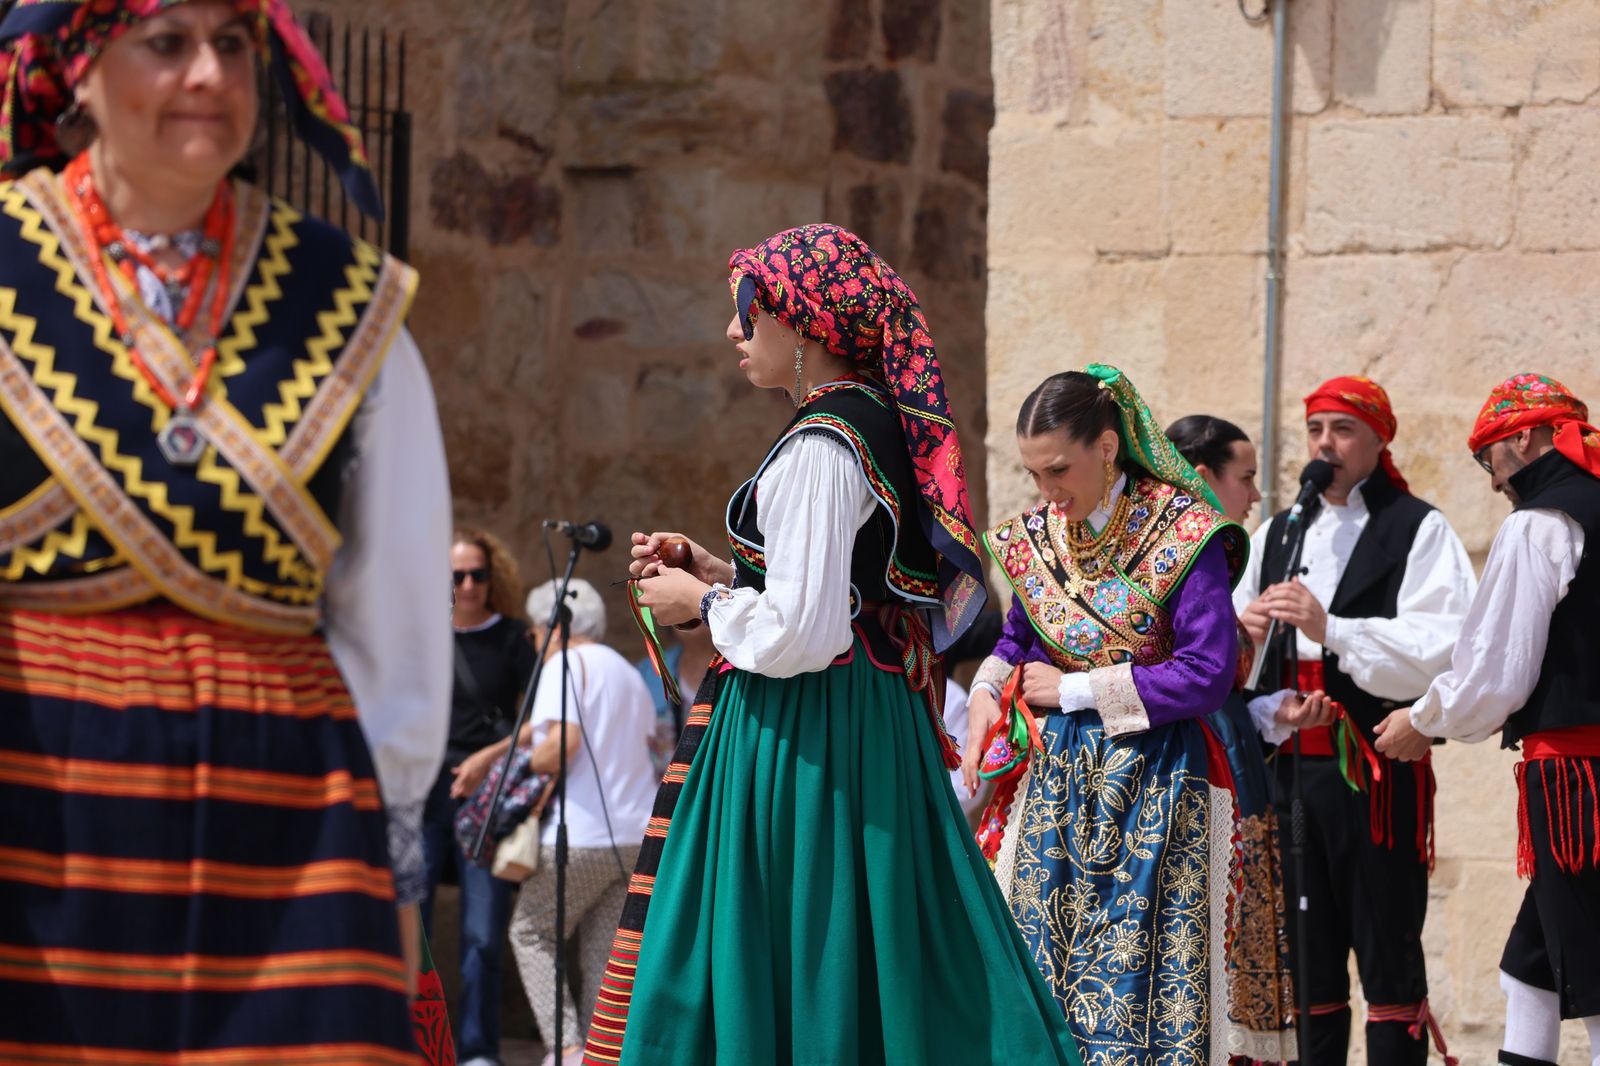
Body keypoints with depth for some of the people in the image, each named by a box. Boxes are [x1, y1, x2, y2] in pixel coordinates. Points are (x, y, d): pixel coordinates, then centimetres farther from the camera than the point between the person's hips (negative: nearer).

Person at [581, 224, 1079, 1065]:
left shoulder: (816, 451, -17)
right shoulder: (883, 426, 12)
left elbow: (800, 636, -22)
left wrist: (703, 603, -6)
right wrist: (724, 576, 14)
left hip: (799, 739, -9)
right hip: (879, 720, 9)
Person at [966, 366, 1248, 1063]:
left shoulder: (1183, 534, -11)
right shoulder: (1037, 536, 7)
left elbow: (1208, 675, -15)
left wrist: (1073, 690, -11)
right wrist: (985, 699, 1)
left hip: (1151, 782, -5)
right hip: (1057, 774, 5)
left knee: (1134, 969, -8)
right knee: (1042, 953, 3)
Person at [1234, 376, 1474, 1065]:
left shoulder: (1418, 530, 0)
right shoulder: (1278, 534, 18)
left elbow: (1441, 650, -14)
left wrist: (1331, 630, -23)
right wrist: (1242, 629, -7)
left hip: (1378, 773, -6)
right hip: (1290, 768, 6)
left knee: (1389, 955, -3)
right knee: (1308, 957, 9)